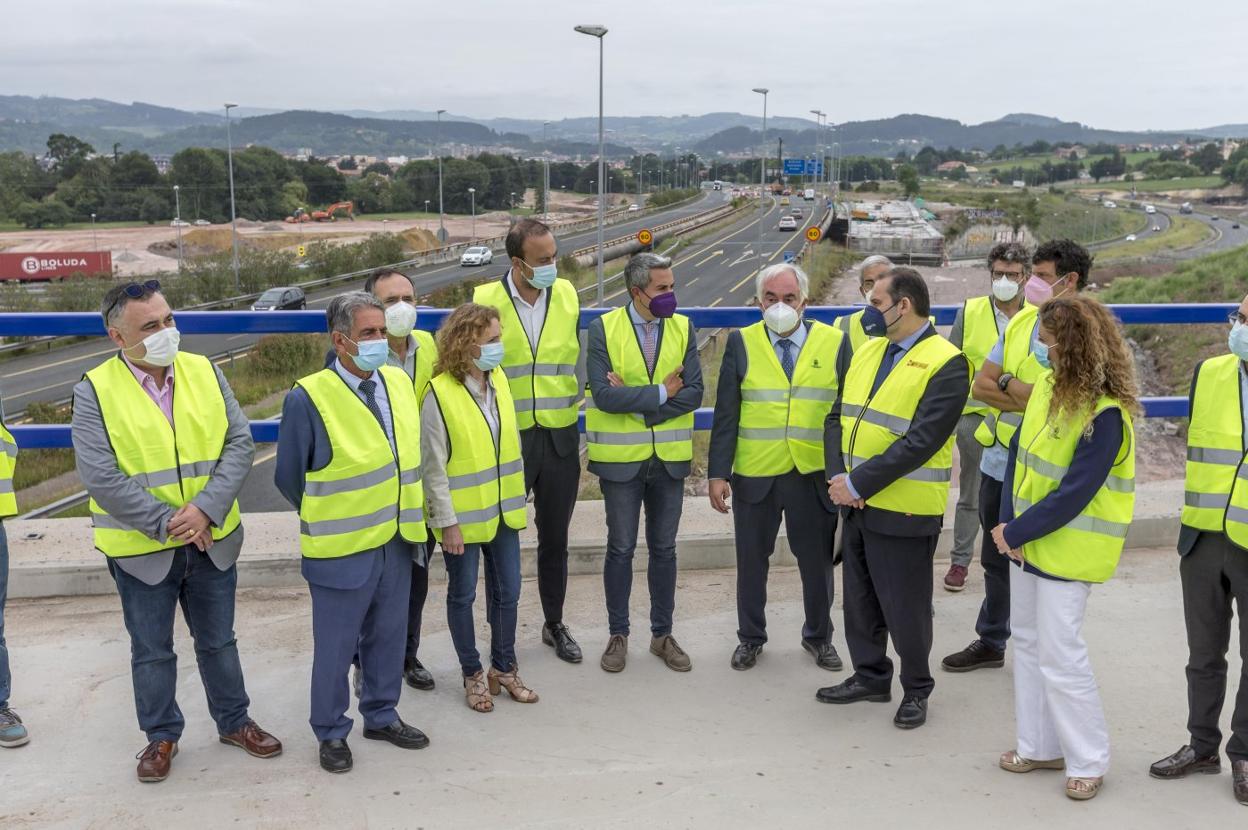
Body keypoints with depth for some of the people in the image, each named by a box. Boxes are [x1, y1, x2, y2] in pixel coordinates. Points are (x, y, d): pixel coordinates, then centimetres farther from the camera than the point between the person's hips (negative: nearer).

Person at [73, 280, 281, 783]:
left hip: (213, 539, 3)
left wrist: (206, 509, -17)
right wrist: (167, 523, -19)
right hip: (141, 548, -3)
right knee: (151, 651, 13)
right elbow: (102, 477, -17)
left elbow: (239, 444, -5)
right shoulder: (95, 391, -12)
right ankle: (161, 736, 32)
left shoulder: (205, 373, -2)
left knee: (218, 640, 18)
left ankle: (233, 721, 36)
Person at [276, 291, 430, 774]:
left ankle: (381, 716, 37)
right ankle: (331, 733, 27)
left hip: (396, 541, 5)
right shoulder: (308, 398, -16)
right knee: (335, 648, 9)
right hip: (341, 550, -5)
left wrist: (407, 517, 13)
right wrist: (327, 518, 6)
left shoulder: (400, 383, 2)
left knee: (388, 637, 18)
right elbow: (288, 478, -5)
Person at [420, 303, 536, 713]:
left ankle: (504, 667, 30)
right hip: (462, 516, -6)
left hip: (502, 510, 6)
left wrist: (517, 498, 11)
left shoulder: (499, 378, 0)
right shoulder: (439, 394, -19)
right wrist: (448, 523, -15)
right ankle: (473, 675, 26)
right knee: (463, 595, 10)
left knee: (507, 591, 13)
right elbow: (434, 467, -16)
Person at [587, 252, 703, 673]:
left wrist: (635, 404, -16)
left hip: (670, 457, 3)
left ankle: (662, 634, 25)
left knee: (664, 548, 12)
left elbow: (693, 393, -9)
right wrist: (661, 393, -15)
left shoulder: (683, 328, 0)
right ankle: (618, 635, 22)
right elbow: (604, 395, -18)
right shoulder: (604, 328, -8)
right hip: (622, 457, -2)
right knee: (621, 548, 8)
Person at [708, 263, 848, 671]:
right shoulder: (742, 343, -1)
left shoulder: (834, 342, -1)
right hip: (754, 475, 0)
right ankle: (750, 637, 32)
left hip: (815, 476, 0)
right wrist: (718, 473, -7)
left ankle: (819, 636, 34)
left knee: (817, 561, 13)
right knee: (751, 561, 13)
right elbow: (726, 415, -2)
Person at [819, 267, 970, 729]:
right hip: (856, 502, 7)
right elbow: (838, 417, 8)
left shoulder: (945, 364, -15)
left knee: (904, 605, 6)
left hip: (904, 509, -7)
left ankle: (915, 690, 26)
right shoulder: (867, 351, 10)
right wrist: (837, 477, -7)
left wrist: (859, 483, -22)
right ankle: (870, 676, 36)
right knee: (859, 598, 18)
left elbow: (920, 442, -22)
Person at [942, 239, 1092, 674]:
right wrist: (1028, 398, -13)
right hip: (998, 460, 7)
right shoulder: (1021, 320, 6)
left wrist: (1007, 384, -10)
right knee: (996, 558, 19)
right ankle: (990, 642, 35)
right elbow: (981, 385, 2)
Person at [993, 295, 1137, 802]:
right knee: (1028, 642, 15)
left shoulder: (1105, 415, -22)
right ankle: (1040, 745, 30)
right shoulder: (1048, 384, 1)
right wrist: (1008, 522, -3)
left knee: (1059, 654, -3)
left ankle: (1088, 760, 15)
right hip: (1027, 538, 8)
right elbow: (1019, 451, 5)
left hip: (1069, 549, -8)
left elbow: (1073, 495, -23)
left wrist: (1014, 533, -17)